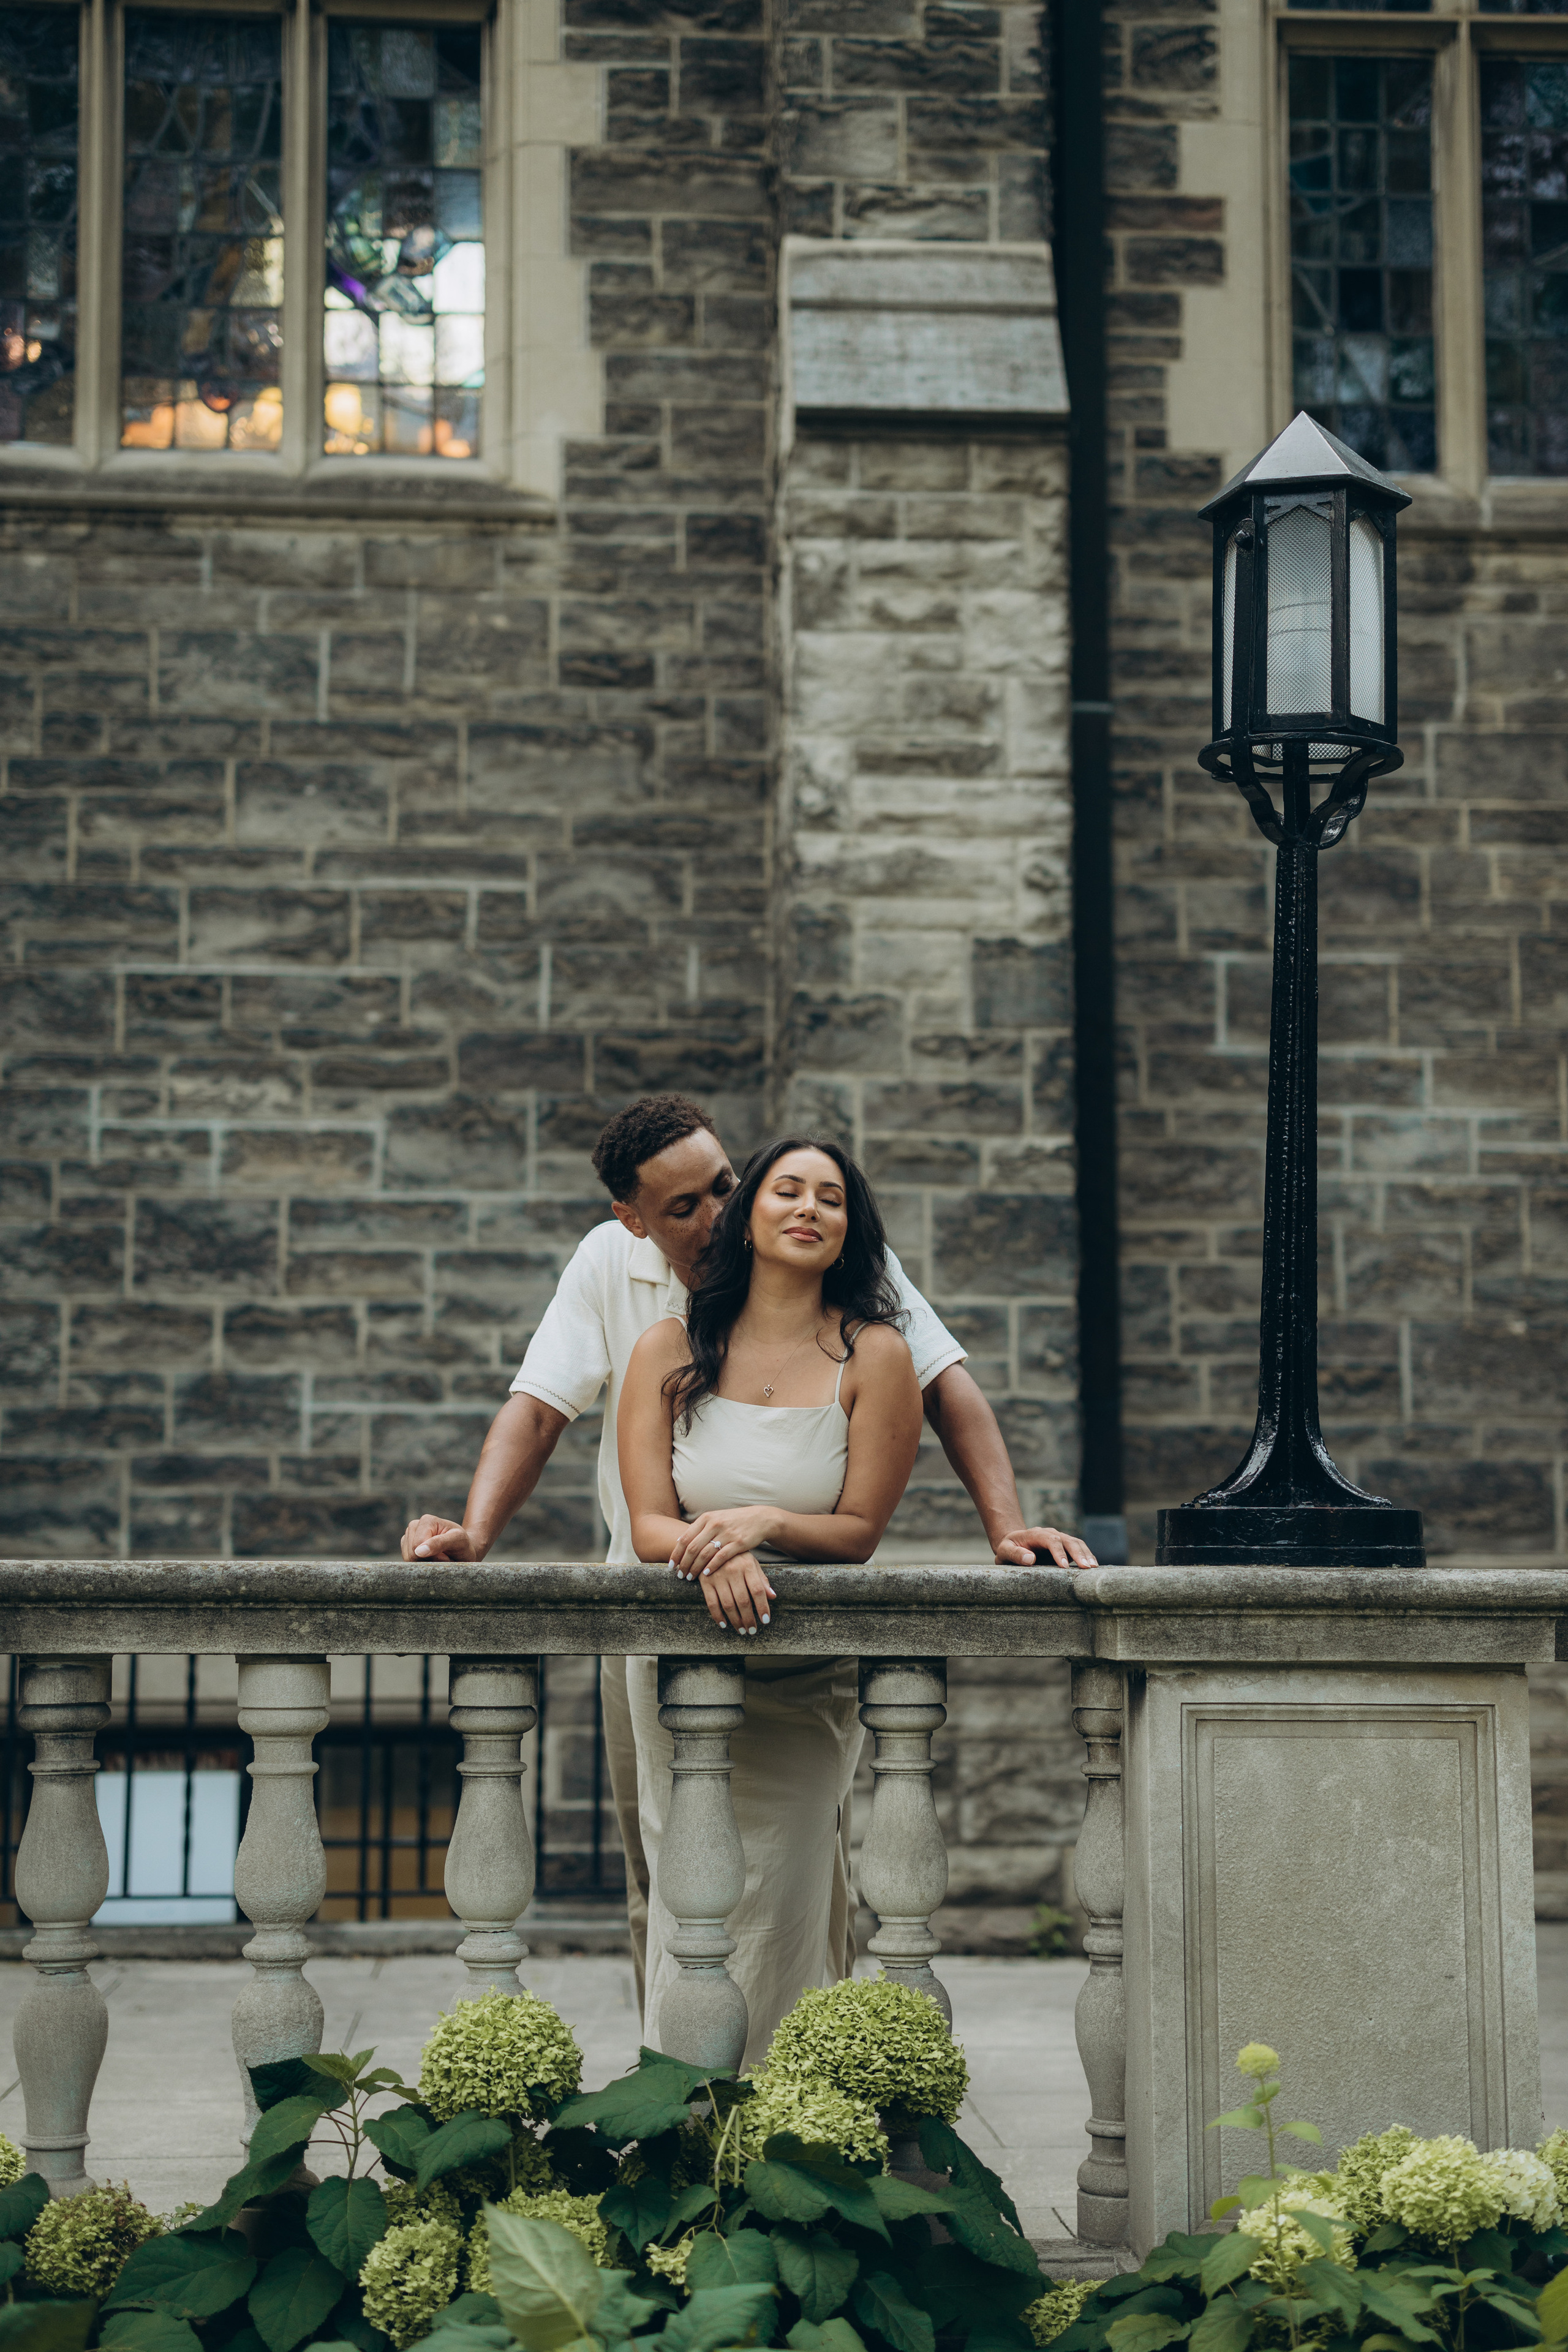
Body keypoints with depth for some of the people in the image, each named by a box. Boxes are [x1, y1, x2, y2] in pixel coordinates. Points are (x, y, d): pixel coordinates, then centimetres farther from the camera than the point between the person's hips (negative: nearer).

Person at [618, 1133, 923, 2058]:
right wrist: (716, 1553, -26)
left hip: (808, 1682, -1)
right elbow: (649, 1523, -4)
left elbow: (859, 1530, -3)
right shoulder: (670, 1352, 2)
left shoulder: (874, 1358, -4)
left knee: (778, 1918, -4)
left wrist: (765, 1522, -22)